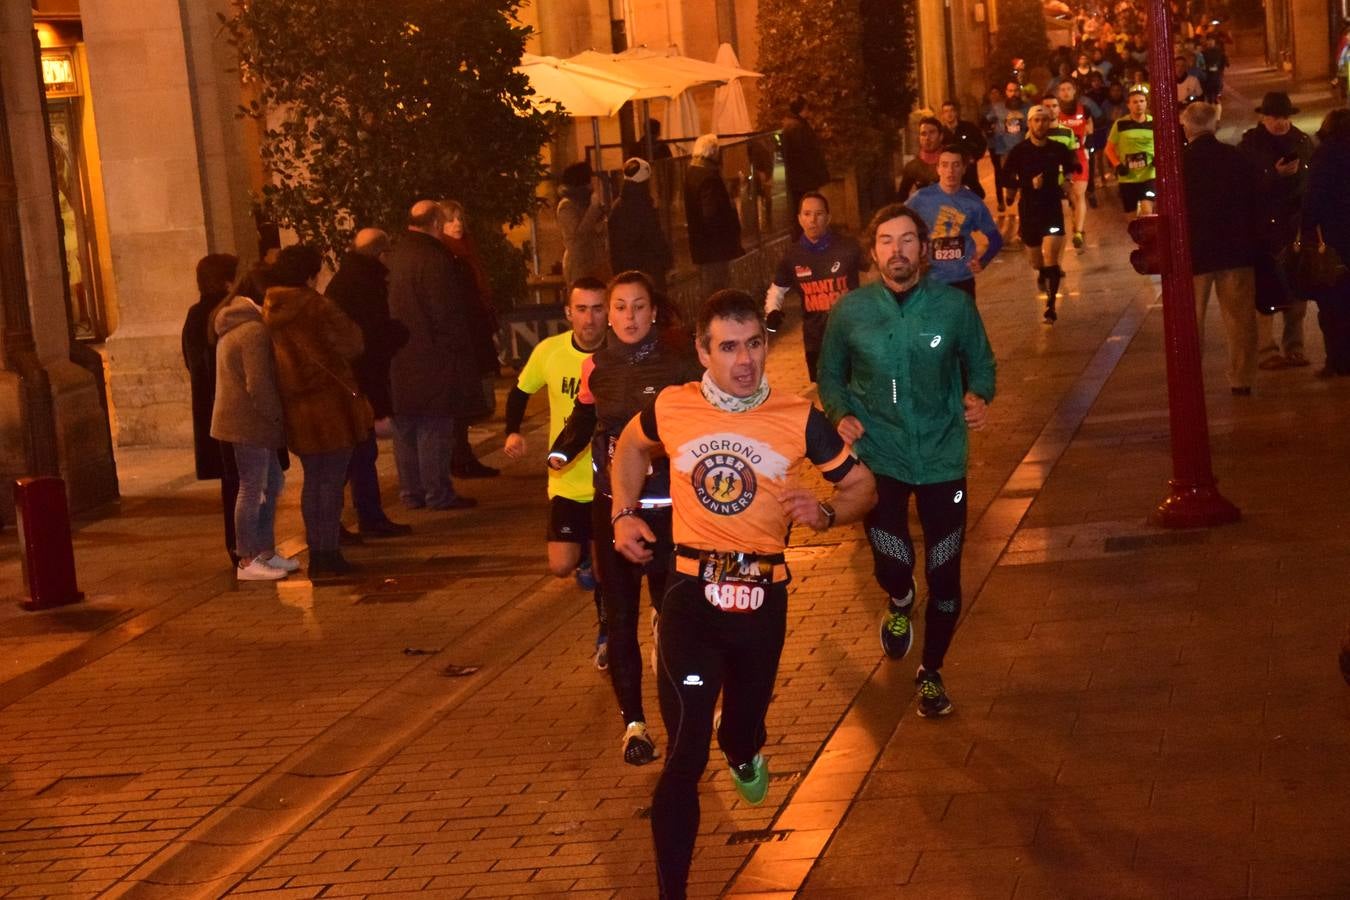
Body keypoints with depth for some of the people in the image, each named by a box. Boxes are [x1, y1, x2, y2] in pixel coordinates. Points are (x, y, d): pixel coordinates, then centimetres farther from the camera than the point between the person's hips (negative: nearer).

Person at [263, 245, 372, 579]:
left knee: (313, 480, 15)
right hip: (329, 399, -6)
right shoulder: (316, 306, -14)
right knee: (331, 479, -1)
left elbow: (274, 356, 12)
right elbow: (351, 345, -7)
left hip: (295, 406, 6)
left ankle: (318, 553, 19)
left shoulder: (269, 310, 4)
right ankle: (328, 555, -1)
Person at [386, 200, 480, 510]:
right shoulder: (435, 259, -16)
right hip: (432, 357, -8)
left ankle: (411, 493, 19)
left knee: (405, 428, 13)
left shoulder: (394, 257, 8)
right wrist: (458, 344, -5)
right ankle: (438, 493, 2)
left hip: (399, 360, 8)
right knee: (434, 427, -2)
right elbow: (449, 313, -16)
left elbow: (387, 308, 13)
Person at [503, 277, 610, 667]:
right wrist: (513, 431, -7)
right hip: (567, 480, 1)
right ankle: (584, 557, 31)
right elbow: (521, 391, 9)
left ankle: (605, 635, 31)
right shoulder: (549, 352, -9)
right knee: (562, 566, -6)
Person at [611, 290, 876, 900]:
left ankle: (744, 756, 66)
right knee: (685, 753, -11)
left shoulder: (798, 419, -9)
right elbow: (632, 446, 18)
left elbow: (862, 487, 2)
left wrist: (825, 513, -19)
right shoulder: (671, 409, -6)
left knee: (748, 709, 26)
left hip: (763, 597, 2)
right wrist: (623, 513, 7)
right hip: (691, 592, -2)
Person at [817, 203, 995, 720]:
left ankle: (931, 673, 31)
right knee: (893, 565, -13)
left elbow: (980, 363, 8)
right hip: (878, 458, -1)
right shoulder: (850, 312, -4)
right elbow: (830, 377, 9)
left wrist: (979, 396, -13)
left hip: (942, 458, 1)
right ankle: (900, 604, 28)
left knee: (944, 577, 6)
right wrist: (841, 415, -11)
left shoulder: (954, 306, -6)